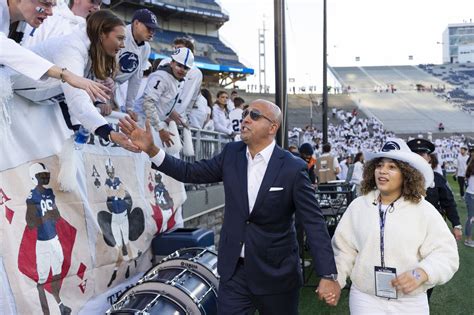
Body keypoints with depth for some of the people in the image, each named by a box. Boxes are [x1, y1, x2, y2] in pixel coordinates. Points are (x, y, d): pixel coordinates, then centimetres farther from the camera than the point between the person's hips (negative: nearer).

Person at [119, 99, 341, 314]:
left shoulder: (293, 168, -13)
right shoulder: (231, 154, 0)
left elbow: (314, 223, -13)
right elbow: (190, 173, 5)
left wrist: (328, 275, -18)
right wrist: (151, 149, -6)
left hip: (276, 274, -3)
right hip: (234, 270, 3)